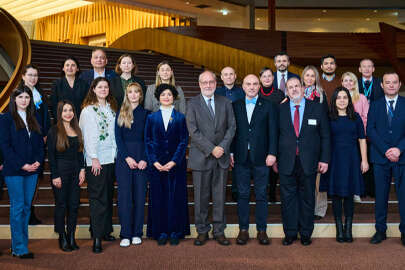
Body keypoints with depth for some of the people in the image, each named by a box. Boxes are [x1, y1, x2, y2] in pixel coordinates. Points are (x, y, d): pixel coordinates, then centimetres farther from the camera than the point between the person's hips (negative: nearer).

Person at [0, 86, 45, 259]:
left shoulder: (33, 119, 14)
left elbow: (40, 143, 13)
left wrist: (38, 161, -4)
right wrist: (22, 165, -13)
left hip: (32, 169, 5)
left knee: (27, 206, 7)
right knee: (17, 207, -3)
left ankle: (18, 245, 16)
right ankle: (19, 249, 2)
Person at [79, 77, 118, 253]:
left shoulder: (112, 109, 15)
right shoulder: (88, 110, -3)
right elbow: (88, 136, -9)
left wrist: (116, 153, 8)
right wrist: (94, 158, -15)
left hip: (111, 159, 6)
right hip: (95, 160, -6)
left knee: (108, 196, 10)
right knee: (98, 198, -6)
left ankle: (106, 231, 20)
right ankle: (97, 238, -3)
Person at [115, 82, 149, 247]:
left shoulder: (145, 113, 8)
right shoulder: (120, 114, 8)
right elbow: (118, 137, 2)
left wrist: (145, 159, -9)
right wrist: (127, 157, -10)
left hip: (141, 158, 0)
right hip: (124, 158, 0)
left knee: (140, 195, 2)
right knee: (125, 195, -2)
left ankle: (137, 233, 10)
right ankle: (125, 234, 3)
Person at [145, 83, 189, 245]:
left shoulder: (180, 118, 4)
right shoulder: (152, 118, 7)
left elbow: (183, 141, -1)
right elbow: (148, 142, 4)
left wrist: (173, 161, -10)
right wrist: (154, 162, -7)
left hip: (176, 164, -1)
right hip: (157, 164, 1)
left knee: (176, 197, 2)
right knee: (158, 198, 3)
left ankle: (175, 232, 12)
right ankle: (161, 232, 13)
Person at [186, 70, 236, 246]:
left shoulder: (225, 103, 10)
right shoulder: (192, 104, 0)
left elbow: (231, 127, 6)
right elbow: (193, 131, -8)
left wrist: (222, 147, -9)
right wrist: (211, 149, -14)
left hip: (221, 157, 3)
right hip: (201, 157, -2)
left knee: (220, 196, 7)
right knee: (201, 197, 4)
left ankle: (219, 231, 19)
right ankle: (202, 231, 17)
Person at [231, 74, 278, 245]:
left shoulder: (268, 106, 4)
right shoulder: (235, 106, 10)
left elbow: (273, 131, 0)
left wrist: (272, 153, -9)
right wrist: (231, 153, 1)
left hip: (261, 158, -1)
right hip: (241, 158, 2)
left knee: (261, 195, 5)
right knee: (243, 194, 6)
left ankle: (262, 230, 14)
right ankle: (243, 230, 16)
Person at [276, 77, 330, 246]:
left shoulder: (317, 108, 3)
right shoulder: (280, 110, 5)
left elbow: (325, 136, 4)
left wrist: (324, 159, -2)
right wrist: (274, 159, 3)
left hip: (308, 162, 0)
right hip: (286, 162, 0)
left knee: (307, 198, 9)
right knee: (288, 198, 6)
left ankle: (306, 233, 22)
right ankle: (290, 233, 18)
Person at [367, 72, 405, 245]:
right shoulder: (374, 106, 9)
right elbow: (370, 130, 1)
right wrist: (385, 150, -10)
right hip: (380, 157, 1)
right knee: (381, 195, 6)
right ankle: (380, 230, 16)